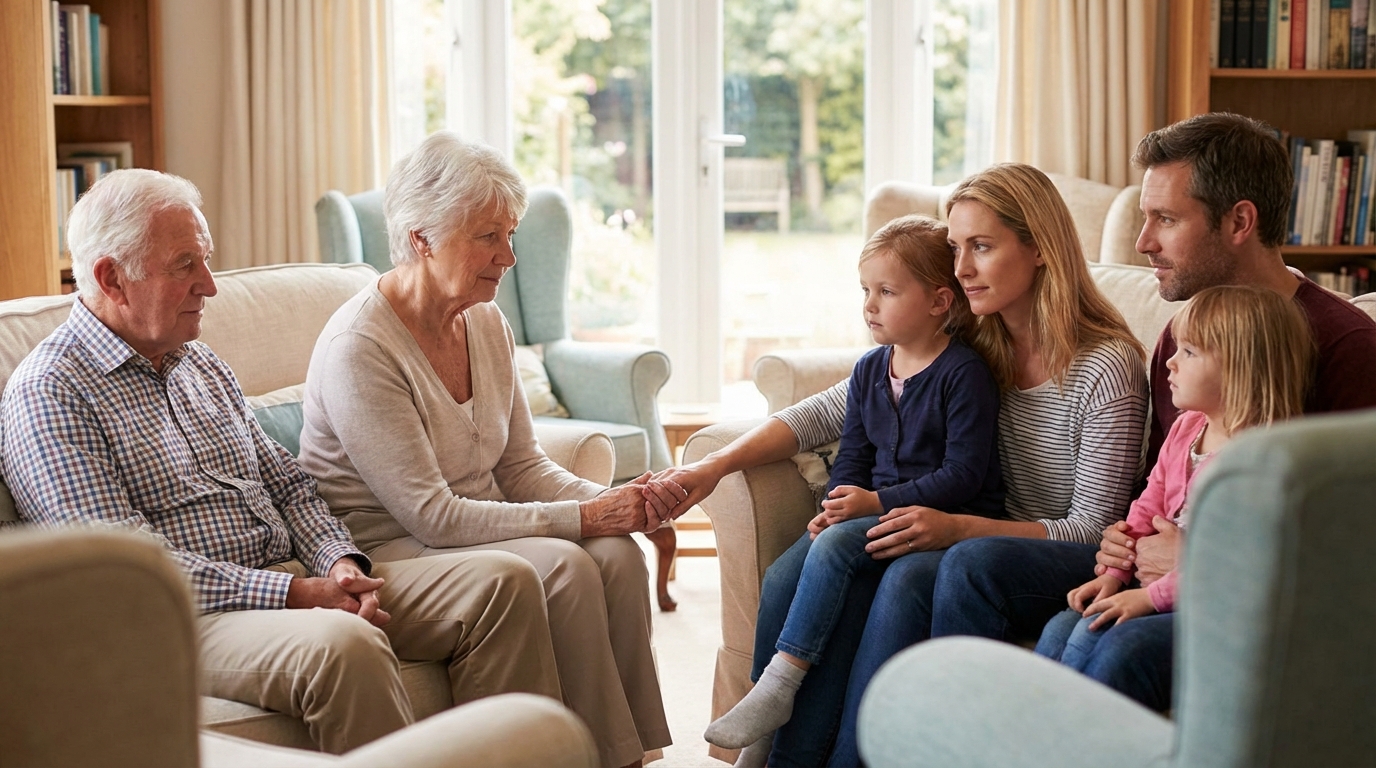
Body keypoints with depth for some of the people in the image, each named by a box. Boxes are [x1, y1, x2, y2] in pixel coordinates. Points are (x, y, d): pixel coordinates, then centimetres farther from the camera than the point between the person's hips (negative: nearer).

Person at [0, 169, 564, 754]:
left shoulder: (201, 366, 20)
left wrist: (340, 563, -2)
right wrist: (294, 594, -20)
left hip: (295, 580, 8)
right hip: (185, 618, -8)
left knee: (503, 581, -7)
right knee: (343, 643, -39)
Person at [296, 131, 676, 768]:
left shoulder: (486, 322, 5)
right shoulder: (358, 349, -20)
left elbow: (523, 469, 9)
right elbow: (433, 517, -23)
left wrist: (615, 500, -11)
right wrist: (582, 518, -23)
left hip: (481, 529, 7)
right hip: (389, 551, -7)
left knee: (618, 554, -18)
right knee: (563, 565, -27)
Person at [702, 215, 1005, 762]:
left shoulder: (963, 373, -11)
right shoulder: (870, 370, 12)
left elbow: (963, 475, -16)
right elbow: (852, 455, 14)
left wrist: (875, 502, -21)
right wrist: (835, 506, -8)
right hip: (877, 511, 8)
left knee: (833, 547, -30)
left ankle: (779, 685, -24)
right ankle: (764, 740, -13)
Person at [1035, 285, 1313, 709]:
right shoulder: (1186, 428, 10)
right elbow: (1148, 507, 19)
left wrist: (1151, 596, -21)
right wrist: (1114, 575, 6)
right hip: (1157, 584, 9)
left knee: (1117, 649, -28)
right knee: (1062, 629, -8)